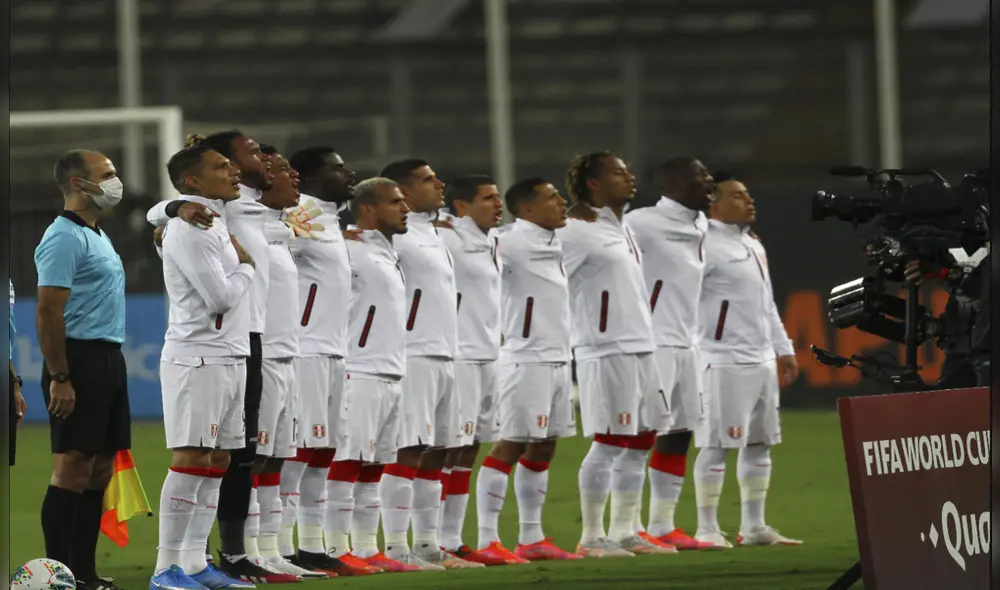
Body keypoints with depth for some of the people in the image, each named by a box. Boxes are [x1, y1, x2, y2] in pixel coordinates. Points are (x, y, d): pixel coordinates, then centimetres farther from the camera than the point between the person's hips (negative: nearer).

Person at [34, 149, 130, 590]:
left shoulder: (97, 237, 19)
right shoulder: (64, 238, -12)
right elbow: (48, 313, -17)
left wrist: (112, 366, 18)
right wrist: (59, 379, -21)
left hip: (108, 360, 10)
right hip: (80, 359, -10)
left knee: (99, 470, 9)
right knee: (73, 468, -9)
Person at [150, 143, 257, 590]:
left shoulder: (217, 223, 14)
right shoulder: (189, 229, -14)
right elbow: (222, 296, -17)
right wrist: (245, 265, 1)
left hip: (229, 356, 10)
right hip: (197, 356, -10)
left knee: (216, 461, 8)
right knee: (191, 459, -12)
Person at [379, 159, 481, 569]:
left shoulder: (432, 234, 20)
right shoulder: (395, 233, -8)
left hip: (443, 355, 9)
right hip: (414, 355, -9)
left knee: (434, 454, 11)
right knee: (407, 451, -10)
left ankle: (428, 545, 16)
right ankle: (396, 548, -10)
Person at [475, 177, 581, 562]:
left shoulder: (553, 244, 15)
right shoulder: (513, 243, -12)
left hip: (556, 360, 9)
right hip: (527, 361, -9)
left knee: (542, 448, 11)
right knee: (511, 446, -9)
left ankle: (531, 539, 17)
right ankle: (487, 540, -8)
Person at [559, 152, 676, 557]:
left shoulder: (623, 228, 18)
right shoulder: (578, 233, -10)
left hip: (640, 348, 9)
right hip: (606, 351, -9)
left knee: (639, 443, 9)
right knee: (608, 444, -7)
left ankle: (624, 531, 15)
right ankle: (592, 537, -1)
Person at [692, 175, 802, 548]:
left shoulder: (754, 247, 18)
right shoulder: (707, 247, -11)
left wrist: (784, 350, 23)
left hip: (763, 360, 9)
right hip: (724, 361, -9)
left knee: (759, 444, 10)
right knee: (717, 445, -6)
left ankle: (754, 527, 16)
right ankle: (707, 529, -2)